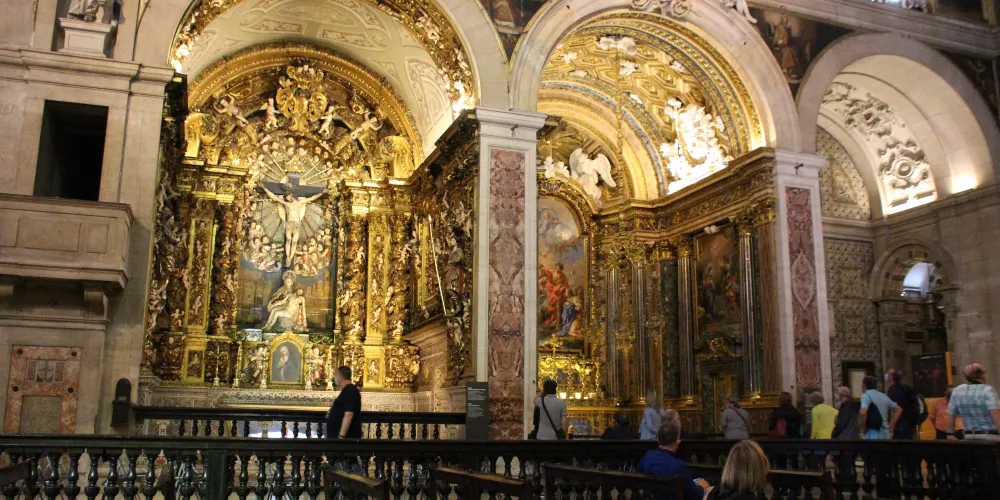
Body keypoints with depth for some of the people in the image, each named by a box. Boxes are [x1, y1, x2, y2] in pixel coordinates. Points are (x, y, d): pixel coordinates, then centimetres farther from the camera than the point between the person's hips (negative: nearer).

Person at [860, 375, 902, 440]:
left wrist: (863, 427, -11)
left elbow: (863, 413, -26)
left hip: (872, 435, -8)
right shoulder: (884, 396, 16)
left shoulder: (866, 396, -9)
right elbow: (898, 410, 23)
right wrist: (890, 426, 18)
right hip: (885, 434, 8)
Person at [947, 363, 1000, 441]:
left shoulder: (957, 391, 7)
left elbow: (951, 415, 11)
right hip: (990, 437, -5)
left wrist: (950, 434, 19)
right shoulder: (988, 390, -9)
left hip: (969, 436, 5)